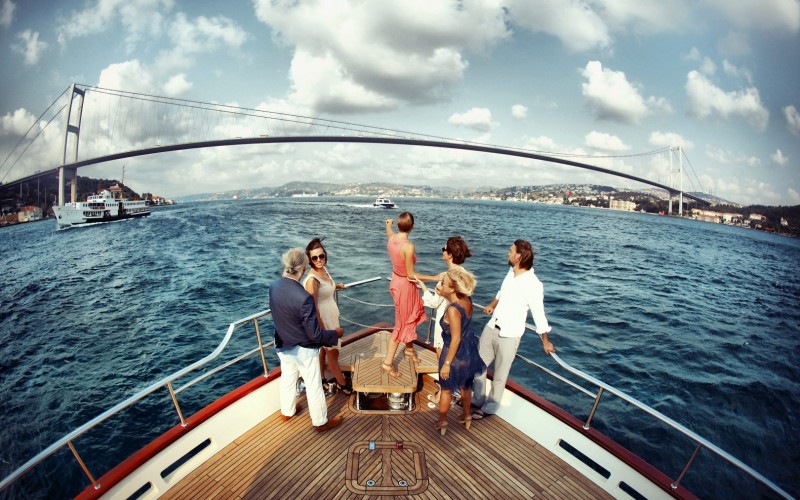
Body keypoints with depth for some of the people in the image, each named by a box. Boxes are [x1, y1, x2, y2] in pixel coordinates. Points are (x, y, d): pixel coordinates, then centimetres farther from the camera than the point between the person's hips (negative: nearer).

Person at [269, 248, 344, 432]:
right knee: (314, 386, 15)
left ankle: (286, 412, 52)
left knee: (287, 379, 29)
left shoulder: (273, 286, -15)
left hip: (283, 346, 7)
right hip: (303, 350, -6)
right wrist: (336, 333, -11)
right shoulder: (304, 297, -36)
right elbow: (314, 334, -27)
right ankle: (321, 422, 36)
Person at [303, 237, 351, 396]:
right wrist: (323, 330, -23)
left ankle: (321, 380, 42)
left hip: (331, 316, 8)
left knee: (324, 349, 23)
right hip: (323, 320, -8)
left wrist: (337, 286, 16)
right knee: (333, 352, 10)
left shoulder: (324, 269, -3)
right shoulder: (312, 279, -28)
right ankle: (342, 384, 31)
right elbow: (313, 308, -26)